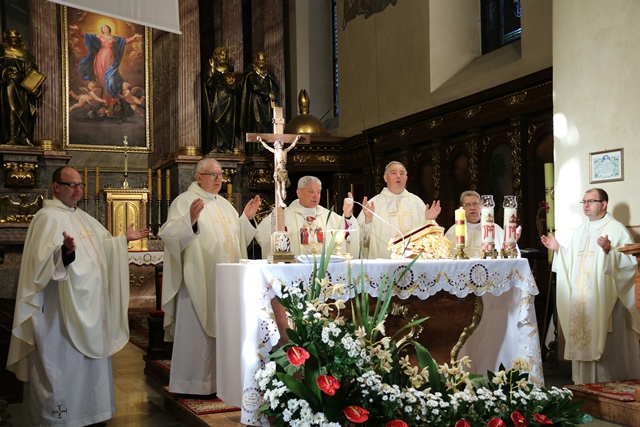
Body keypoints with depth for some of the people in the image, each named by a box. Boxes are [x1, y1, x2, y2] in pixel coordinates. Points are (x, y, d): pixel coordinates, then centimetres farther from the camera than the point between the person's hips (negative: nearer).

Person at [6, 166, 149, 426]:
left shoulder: (82, 217, 15)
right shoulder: (48, 217, -13)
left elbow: (103, 245, 28)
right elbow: (43, 260, -24)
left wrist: (124, 238, 17)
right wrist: (64, 251, -42)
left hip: (88, 304, 9)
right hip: (63, 307, -9)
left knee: (88, 360, 15)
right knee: (63, 361, -3)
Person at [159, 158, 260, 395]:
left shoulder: (224, 204, 16)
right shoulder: (185, 201, -6)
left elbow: (236, 237, 23)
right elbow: (169, 235, -18)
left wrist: (246, 218, 10)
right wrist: (190, 219, -33)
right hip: (199, 280, -7)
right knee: (197, 330, -3)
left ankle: (217, 380, 22)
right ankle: (191, 384, 7)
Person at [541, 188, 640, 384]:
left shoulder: (617, 229, -5)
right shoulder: (579, 231, 17)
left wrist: (609, 251, -27)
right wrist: (558, 249, 8)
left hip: (605, 301, -6)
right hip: (581, 300, 7)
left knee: (607, 347, -5)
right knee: (582, 344, 7)